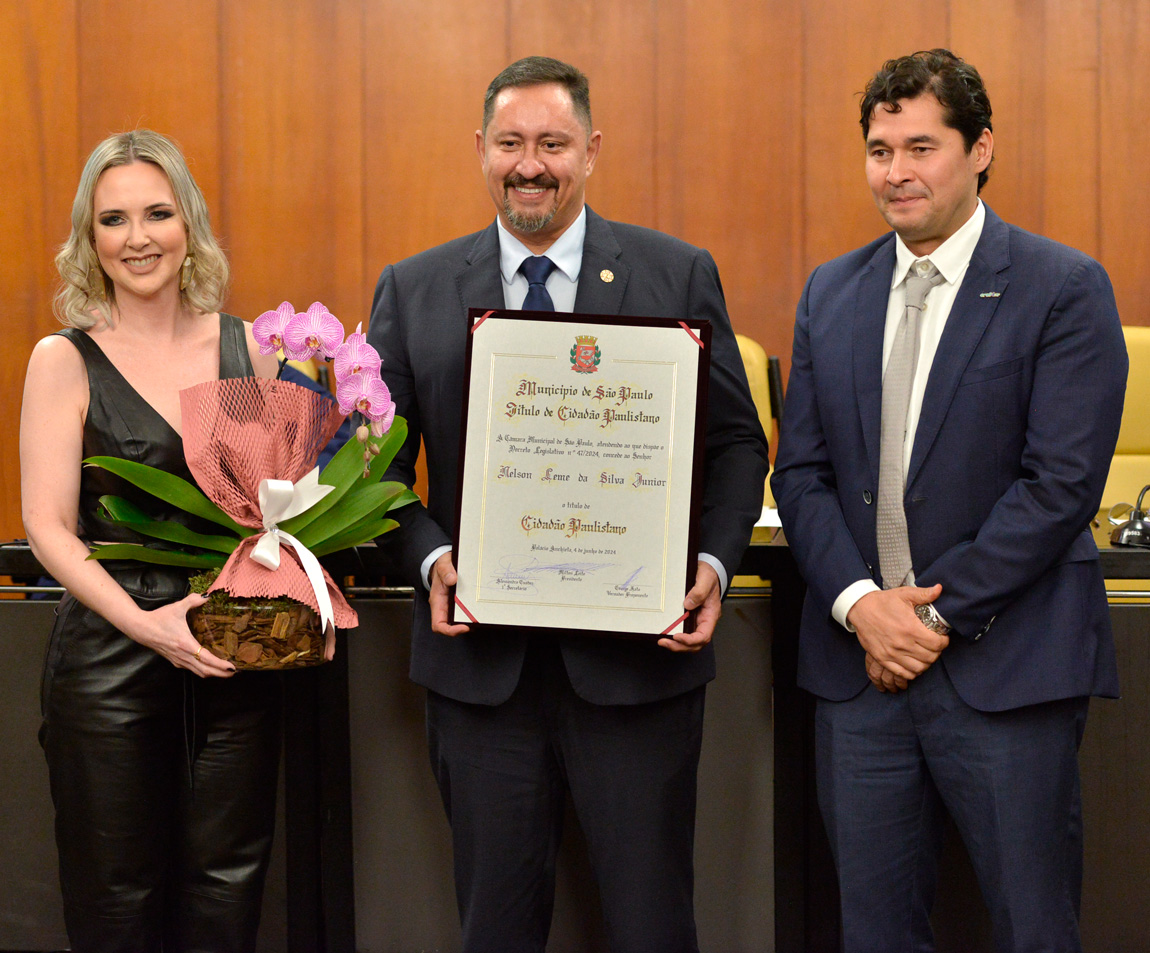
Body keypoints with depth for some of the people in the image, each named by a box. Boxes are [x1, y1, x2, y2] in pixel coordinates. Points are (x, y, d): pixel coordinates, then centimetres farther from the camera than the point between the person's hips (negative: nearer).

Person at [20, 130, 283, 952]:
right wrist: (141, 621, -20)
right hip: (110, 660, -2)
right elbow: (48, 527, -7)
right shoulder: (64, 361, -3)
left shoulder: (246, 346, 6)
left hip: (237, 660, 3)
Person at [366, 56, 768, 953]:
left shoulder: (679, 274, 2)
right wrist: (431, 558, -11)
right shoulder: (411, 291, 6)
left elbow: (737, 442, 4)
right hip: (482, 662, 2)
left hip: (638, 657, -1)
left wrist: (715, 562, -12)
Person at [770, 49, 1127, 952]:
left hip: (1007, 669, -4)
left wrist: (937, 616, -13)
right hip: (858, 662, 4)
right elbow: (800, 471, 8)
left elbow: (1062, 481, -11)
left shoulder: (1064, 289, -5)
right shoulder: (831, 292, 11)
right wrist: (859, 603, -8)